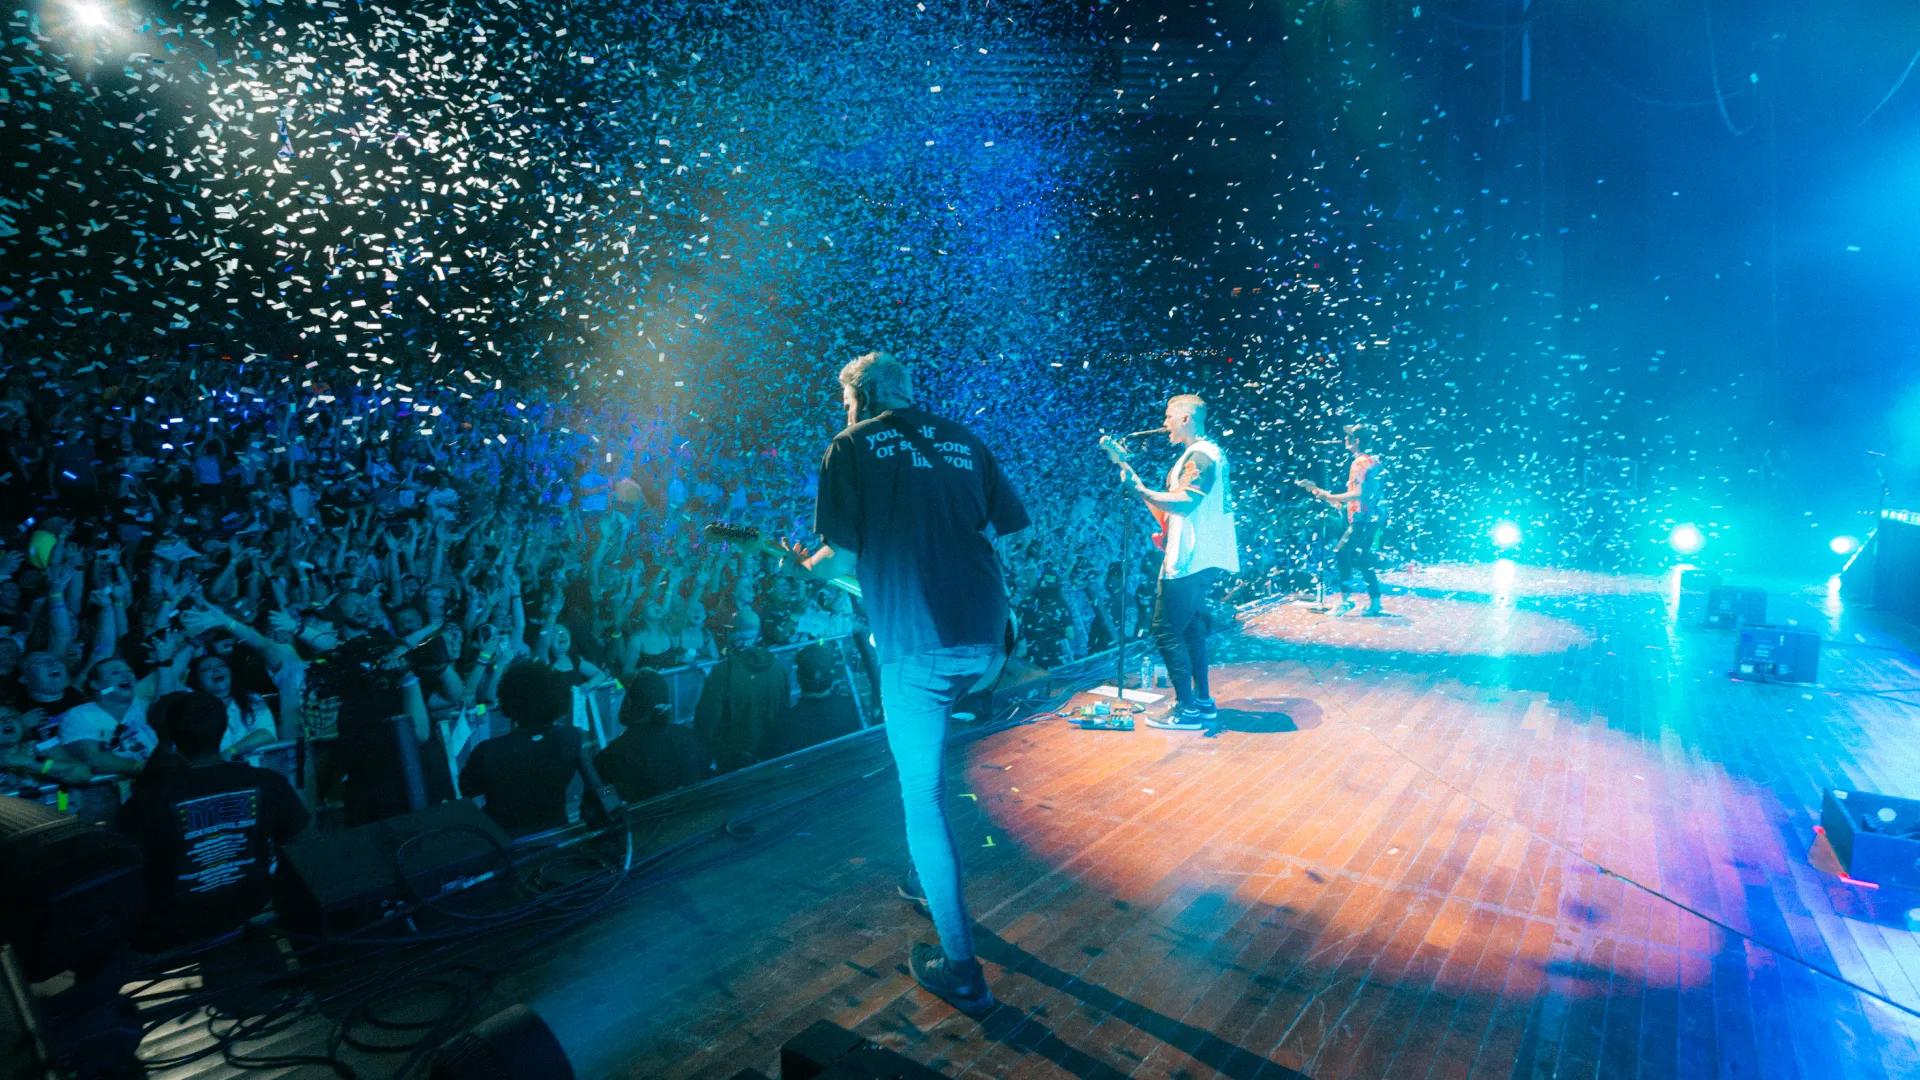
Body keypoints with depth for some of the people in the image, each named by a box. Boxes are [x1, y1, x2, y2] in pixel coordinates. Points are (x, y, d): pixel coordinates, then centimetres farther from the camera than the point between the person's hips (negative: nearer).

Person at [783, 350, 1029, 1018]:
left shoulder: (851, 446, 4)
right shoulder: (964, 442, 17)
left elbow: (843, 556, -3)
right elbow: (1005, 531, 16)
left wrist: (805, 567, 18)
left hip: (916, 642, -6)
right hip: (985, 637, 6)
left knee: (922, 796, 6)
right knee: (921, 759, 29)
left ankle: (961, 971, 13)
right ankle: (930, 878, 41)